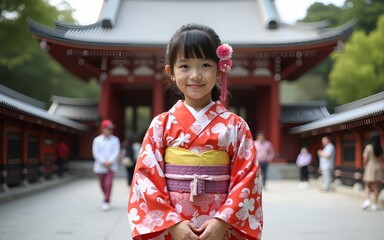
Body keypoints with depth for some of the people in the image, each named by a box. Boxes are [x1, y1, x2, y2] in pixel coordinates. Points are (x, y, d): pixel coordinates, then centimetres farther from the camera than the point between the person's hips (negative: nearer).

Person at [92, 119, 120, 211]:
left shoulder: (115, 140, 3)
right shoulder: (97, 140, 2)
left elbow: (116, 152, -3)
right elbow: (96, 153, -4)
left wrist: (109, 161, -16)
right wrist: (104, 162, -15)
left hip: (111, 166, -1)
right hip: (100, 166, 1)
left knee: (108, 184, -15)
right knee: (102, 185, 12)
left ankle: (106, 202, -10)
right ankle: (107, 199, 34)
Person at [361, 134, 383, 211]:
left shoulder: (368, 147, -10)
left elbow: (365, 159, -11)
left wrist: (365, 165, 7)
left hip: (370, 168, -3)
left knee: (367, 186, 8)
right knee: (376, 187, 8)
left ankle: (367, 200, -12)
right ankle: (375, 204, 8)